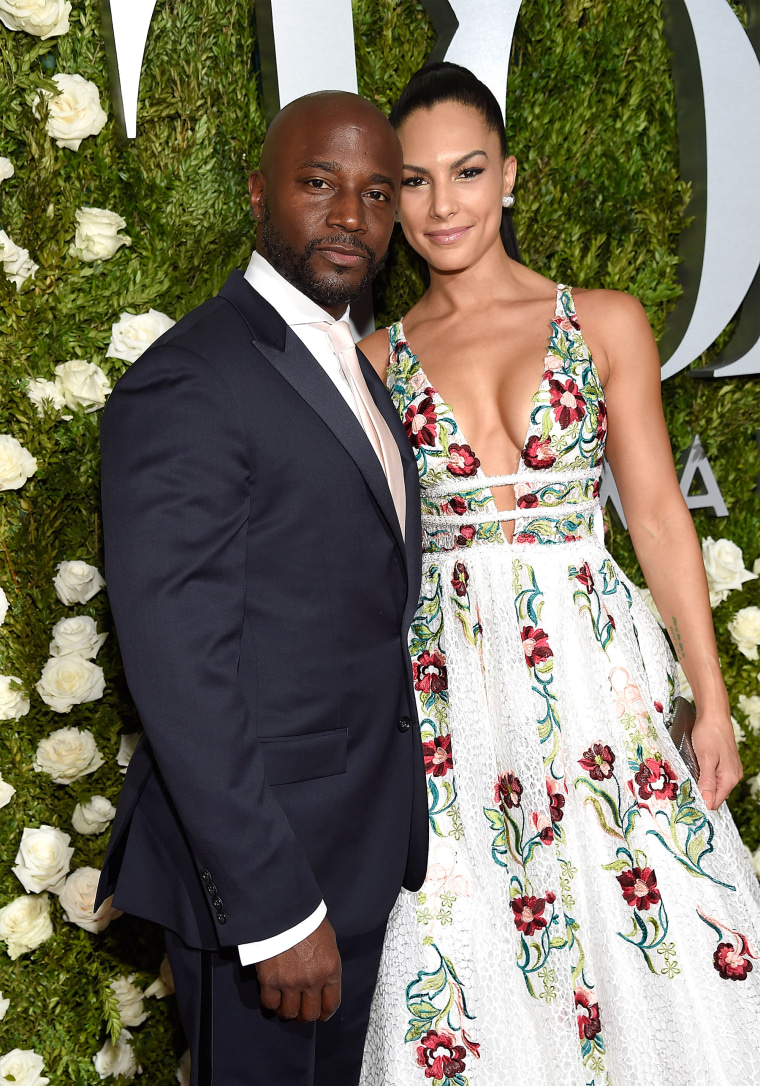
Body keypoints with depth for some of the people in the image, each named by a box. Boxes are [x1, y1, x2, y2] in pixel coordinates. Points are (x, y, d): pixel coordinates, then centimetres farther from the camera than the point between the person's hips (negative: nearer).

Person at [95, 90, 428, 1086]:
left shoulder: (353, 365, 10)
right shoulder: (186, 385, -20)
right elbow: (179, 676, -23)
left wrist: (391, 825, 14)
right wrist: (274, 909, -21)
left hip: (365, 850, 9)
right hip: (256, 856, -8)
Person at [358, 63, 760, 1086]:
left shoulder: (604, 323, 3)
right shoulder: (378, 359, 5)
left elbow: (658, 515, 2)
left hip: (595, 665, 0)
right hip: (446, 678, 1)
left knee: (643, 953, 5)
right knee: (468, 960, 7)